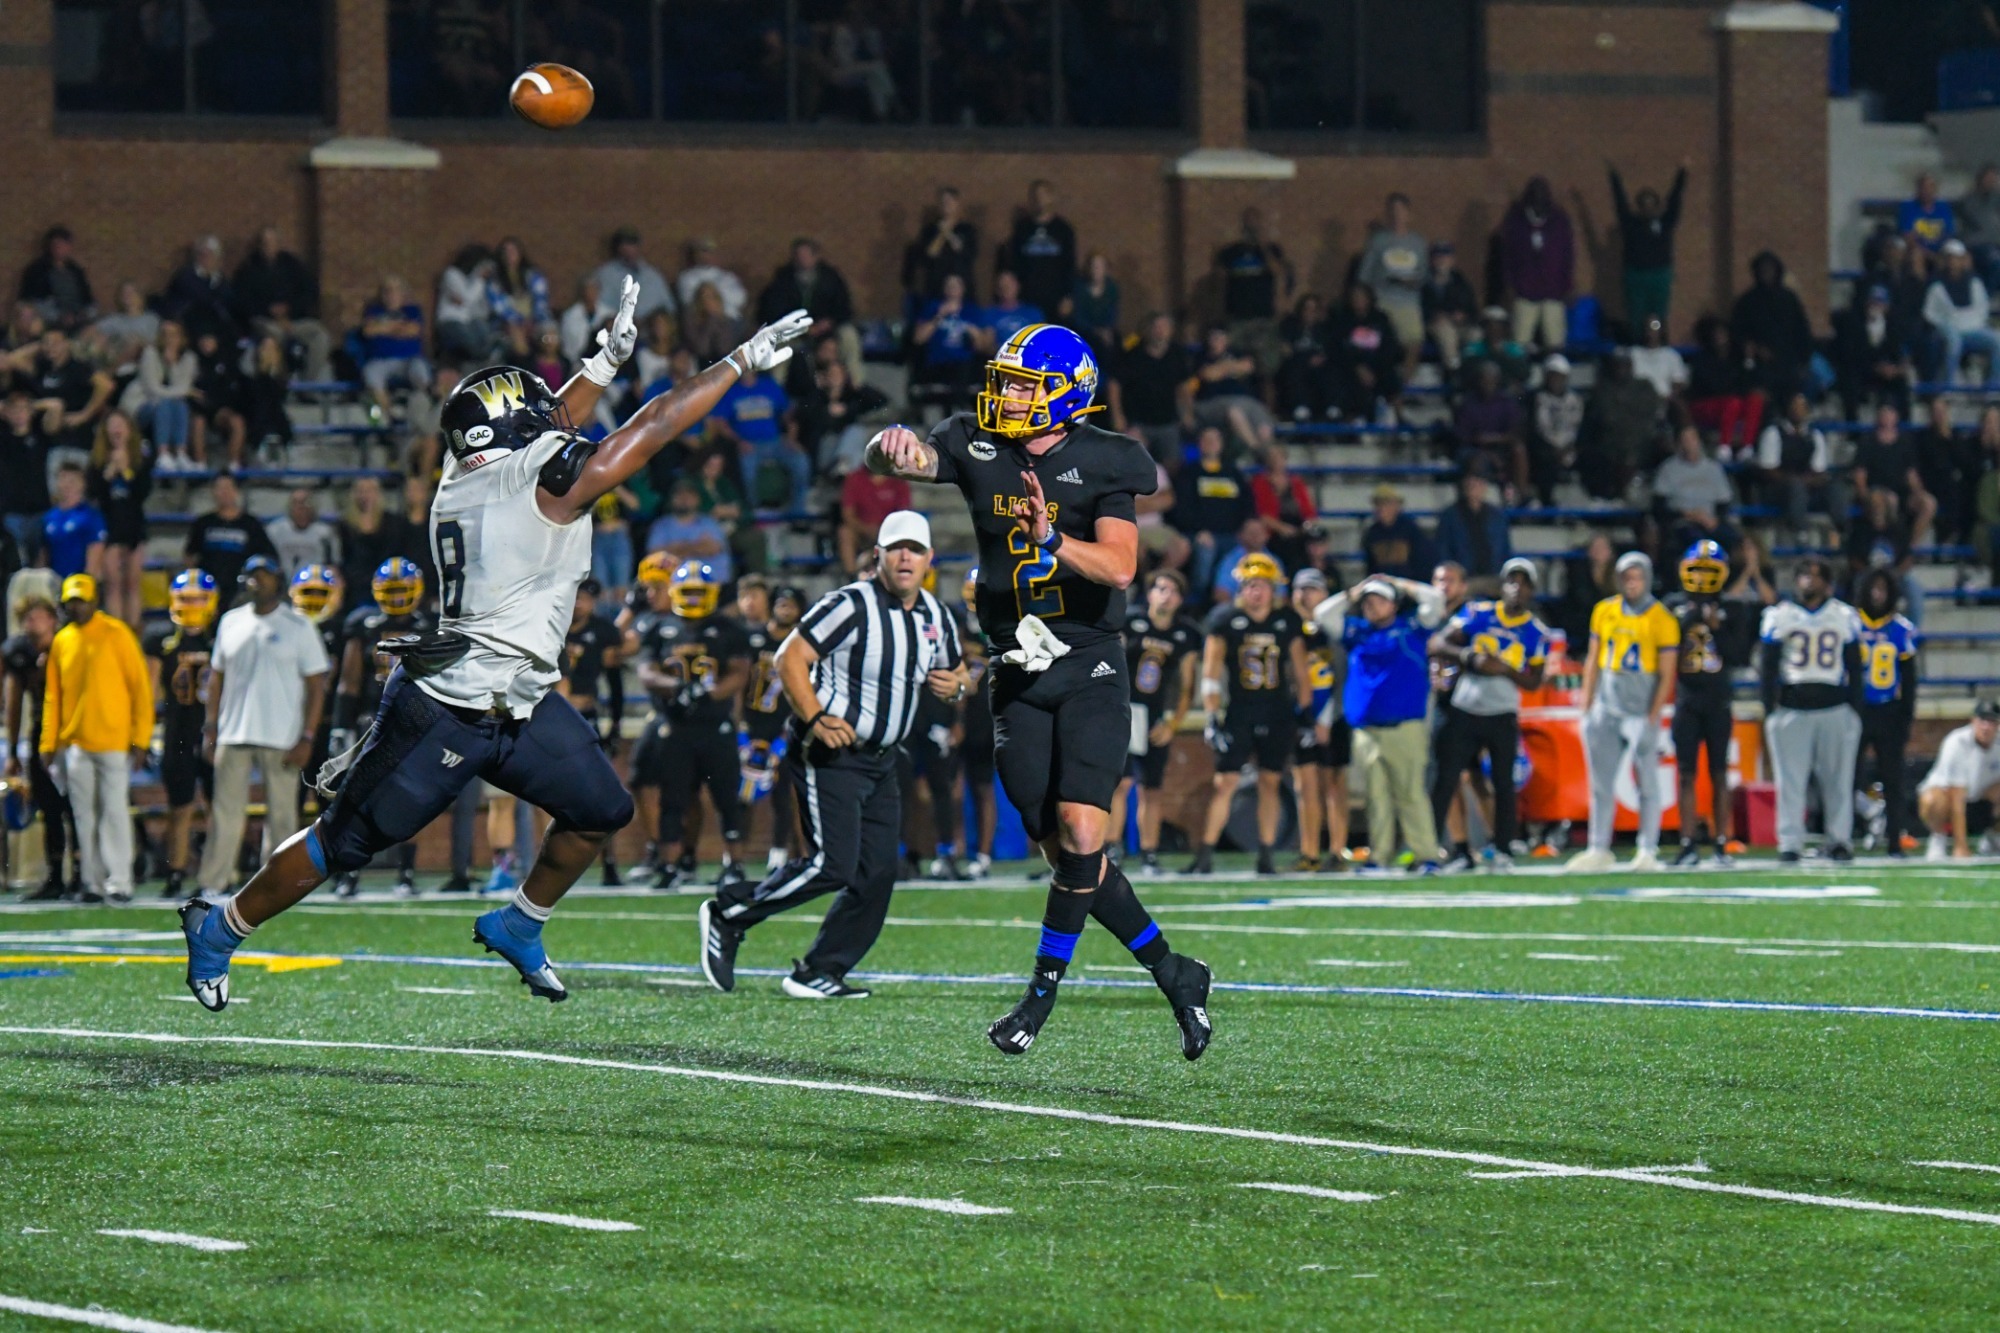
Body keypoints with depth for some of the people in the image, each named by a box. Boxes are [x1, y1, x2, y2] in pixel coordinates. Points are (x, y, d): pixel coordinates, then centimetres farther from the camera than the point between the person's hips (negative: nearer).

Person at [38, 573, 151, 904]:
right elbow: (52, 696, 14)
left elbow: (140, 687, -4)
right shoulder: (62, 641, 10)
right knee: (84, 815, 4)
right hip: (74, 743, 4)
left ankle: (119, 882, -5)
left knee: (114, 811, -6)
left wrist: (140, 739, -9)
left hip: (113, 740, -4)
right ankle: (94, 882, 9)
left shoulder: (117, 634, -3)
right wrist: (48, 743, 8)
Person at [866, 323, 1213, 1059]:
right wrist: (890, 448, -40)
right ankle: (1174, 974, 17)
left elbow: (1119, 567, -17)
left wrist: (1052, 539, -34)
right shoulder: (977, 447, 1)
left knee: (1080, 834, -17)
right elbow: (907, 458, -16)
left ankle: (1045, 989, -2)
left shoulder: (1102, 465, -6)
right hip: (1019, 678, 3)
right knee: (1062, 852, 3)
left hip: (1090, 667, -3)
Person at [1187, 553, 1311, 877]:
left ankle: (1265, 857, 11)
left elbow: (1299, 668, 11)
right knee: (1225, 782, -6)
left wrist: (1305, 711, 7)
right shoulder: (1224, 619, -4)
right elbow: (1211, 671, -7)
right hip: (1239, 714, -2)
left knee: (1270, 783, 5)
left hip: (1278, 716, 2)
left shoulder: (1287, 620, 4)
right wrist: (1212, 717, -13)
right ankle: (1205, 856, -4)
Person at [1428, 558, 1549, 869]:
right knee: (1446, 781, -3)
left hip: (1502, 717, 0)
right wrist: (1470, 658, -20)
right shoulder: (1477, 614, 0)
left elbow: (1534, 681, 0)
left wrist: (1505, 669, -18)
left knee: (1504, 784, 2)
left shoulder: (1536, 633, 2)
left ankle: (1503, 851, 12)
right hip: (1464, 712, 0)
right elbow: (1437, 644, -5)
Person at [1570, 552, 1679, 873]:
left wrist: (1652, 718, -12)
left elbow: (1666, 675, -7)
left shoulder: (1661, 620, -7)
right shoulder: (1604, 612, 6)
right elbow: (1593, 662, 12)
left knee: (1647, 783, 2)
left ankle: (1648, 851, 8)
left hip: (1640, 711, -4)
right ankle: (1599, 850, 11)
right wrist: (1586, 709, 7)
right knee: (1602, 784, 6)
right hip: (1606, 710, 4)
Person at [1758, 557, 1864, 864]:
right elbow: (1767, 666, 5)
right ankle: (1790, 842, 1)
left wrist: (1855, 711, 4)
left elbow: (1855, 668, 10)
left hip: (1835, 708, 1)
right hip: (1791, 708, -1)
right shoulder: (1779, 617, 4)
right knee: (1790, 779, -2)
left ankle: (1840, 840, 7)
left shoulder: (1845, 617, 6)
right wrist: (1770, 710, -2)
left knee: (1838, 778, 1)